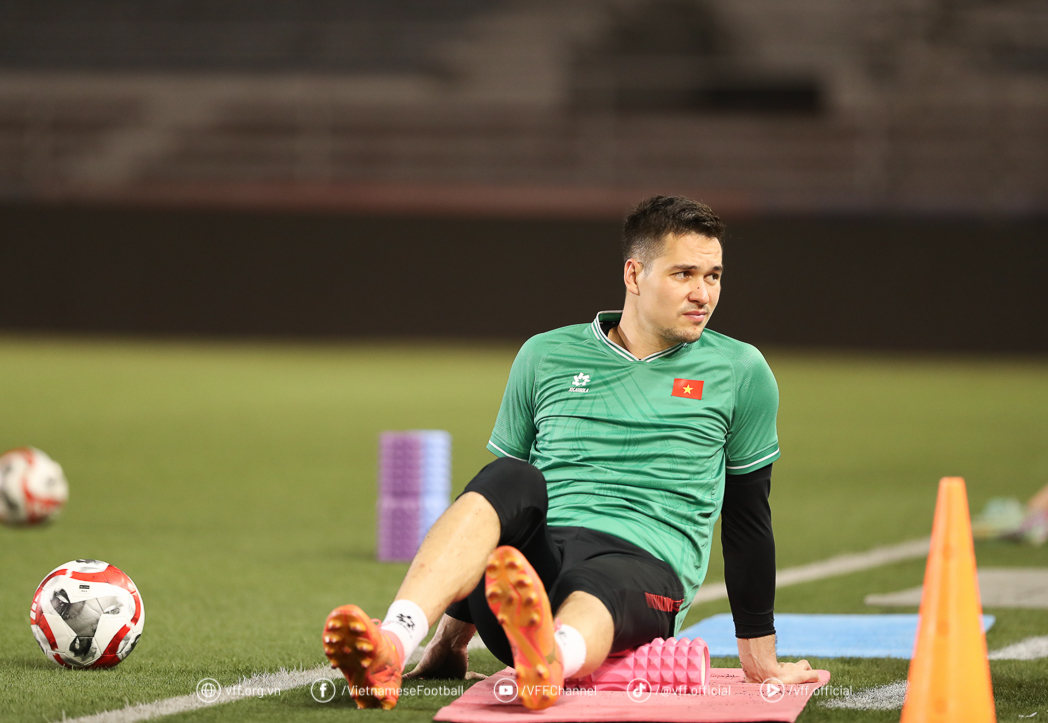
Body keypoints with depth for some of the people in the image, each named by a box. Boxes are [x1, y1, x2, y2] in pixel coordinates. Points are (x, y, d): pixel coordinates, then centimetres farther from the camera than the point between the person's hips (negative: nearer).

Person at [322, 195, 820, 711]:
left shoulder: (740, 372, 15)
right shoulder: (546, 356, 18)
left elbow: (748, 519, 20)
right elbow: (498, 491, 22)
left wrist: (760, 660, 21)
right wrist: (450, 637, 19)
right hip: (536, 551, 2)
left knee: (593, 589, -40)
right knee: (508, 481, -33)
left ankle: (549, 661, -78)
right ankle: (392, 644, -56)